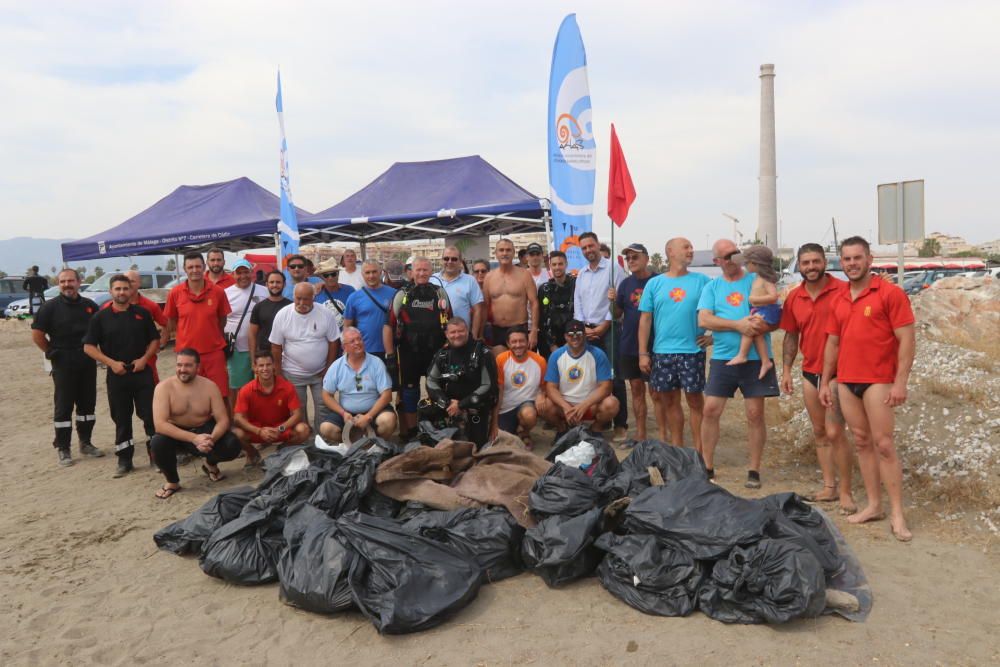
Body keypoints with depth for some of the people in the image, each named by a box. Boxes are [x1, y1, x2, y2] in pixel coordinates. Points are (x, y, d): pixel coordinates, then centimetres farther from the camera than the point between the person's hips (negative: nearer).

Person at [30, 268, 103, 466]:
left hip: (88, 362, 4)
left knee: (87, 404, 10)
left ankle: (85, 443, 23)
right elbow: (37, 334, -4)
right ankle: (63, 449, 8)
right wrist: (54, 352, -2)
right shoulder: (50, 307, -5)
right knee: (63, 407, 0)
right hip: (63, 364, -4)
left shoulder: (90, 305, 6)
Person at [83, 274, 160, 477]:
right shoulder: (101, 317, 2)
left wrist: (144, 358, -7)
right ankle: (124, 460, 17)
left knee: (150, 415, -1)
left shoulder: (142, 313, 5)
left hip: (142, 372, 0)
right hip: (117, 375, 0)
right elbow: (88, 347, 1)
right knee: (121, 419, 7)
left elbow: (155, 340, 9)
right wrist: (111, 363, -10)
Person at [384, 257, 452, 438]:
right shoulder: (402, 295, -1)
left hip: (437, 353, 1)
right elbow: (389, 325, -2)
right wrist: (390, 355, -7)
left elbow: (450, 323, 8)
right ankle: (409, 435, 19)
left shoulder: (440, 293, 4)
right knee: (409, 394, 8)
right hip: (408, 354, -1)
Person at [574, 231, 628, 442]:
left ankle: (620, 424, 0)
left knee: (614, 377, -6)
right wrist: (584, 328, 0)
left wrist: (603, 326, -12)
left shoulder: (612, 268, -4)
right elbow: (577, 303, 14)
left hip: (608, 329, -6)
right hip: (587, 331, 6)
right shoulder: (581, 274, 15)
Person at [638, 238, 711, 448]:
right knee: (669, 401, 9)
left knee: (695, 400, 2)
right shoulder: (654, 283, 5)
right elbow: (645, 319, 4)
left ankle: (698, 450, 10)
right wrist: (643, 353, -1)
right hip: (662, 352, 2)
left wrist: (713, 335, -7)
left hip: (693, 351, -1)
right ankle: (676, 447, 23)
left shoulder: (702, 280, 3)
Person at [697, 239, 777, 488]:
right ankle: (707, 467, 13)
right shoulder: (712, 287, 9)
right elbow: (704, 319, -6)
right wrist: (737, 325, -17)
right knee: (711, 410, 0)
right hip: (722, 357, 1)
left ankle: (754, 471, 14)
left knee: (755, 413, 1)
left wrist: (762, 325, -21)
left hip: (755, 358, -1)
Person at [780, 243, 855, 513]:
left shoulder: (843, 291, -11)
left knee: (834, 432, -10)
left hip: (837, 372, -6)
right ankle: (829, 487, 24)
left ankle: (845, 492, 3)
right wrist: (786, 370, 9)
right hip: (810, 372, 6)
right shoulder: (794, 297, 5)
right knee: (819, 432, 13)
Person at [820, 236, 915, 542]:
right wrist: (825, 382, 14)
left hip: (878, 381, -6)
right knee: (862, 443, 10)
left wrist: (900, 382, -15)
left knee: (884, 445, -5)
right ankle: (874, 505, 18)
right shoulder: (838, 300, 12)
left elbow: (907, 339, -9)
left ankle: (897, 514, 2)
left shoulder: (890, 293, -5)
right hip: (846, 381, 6)